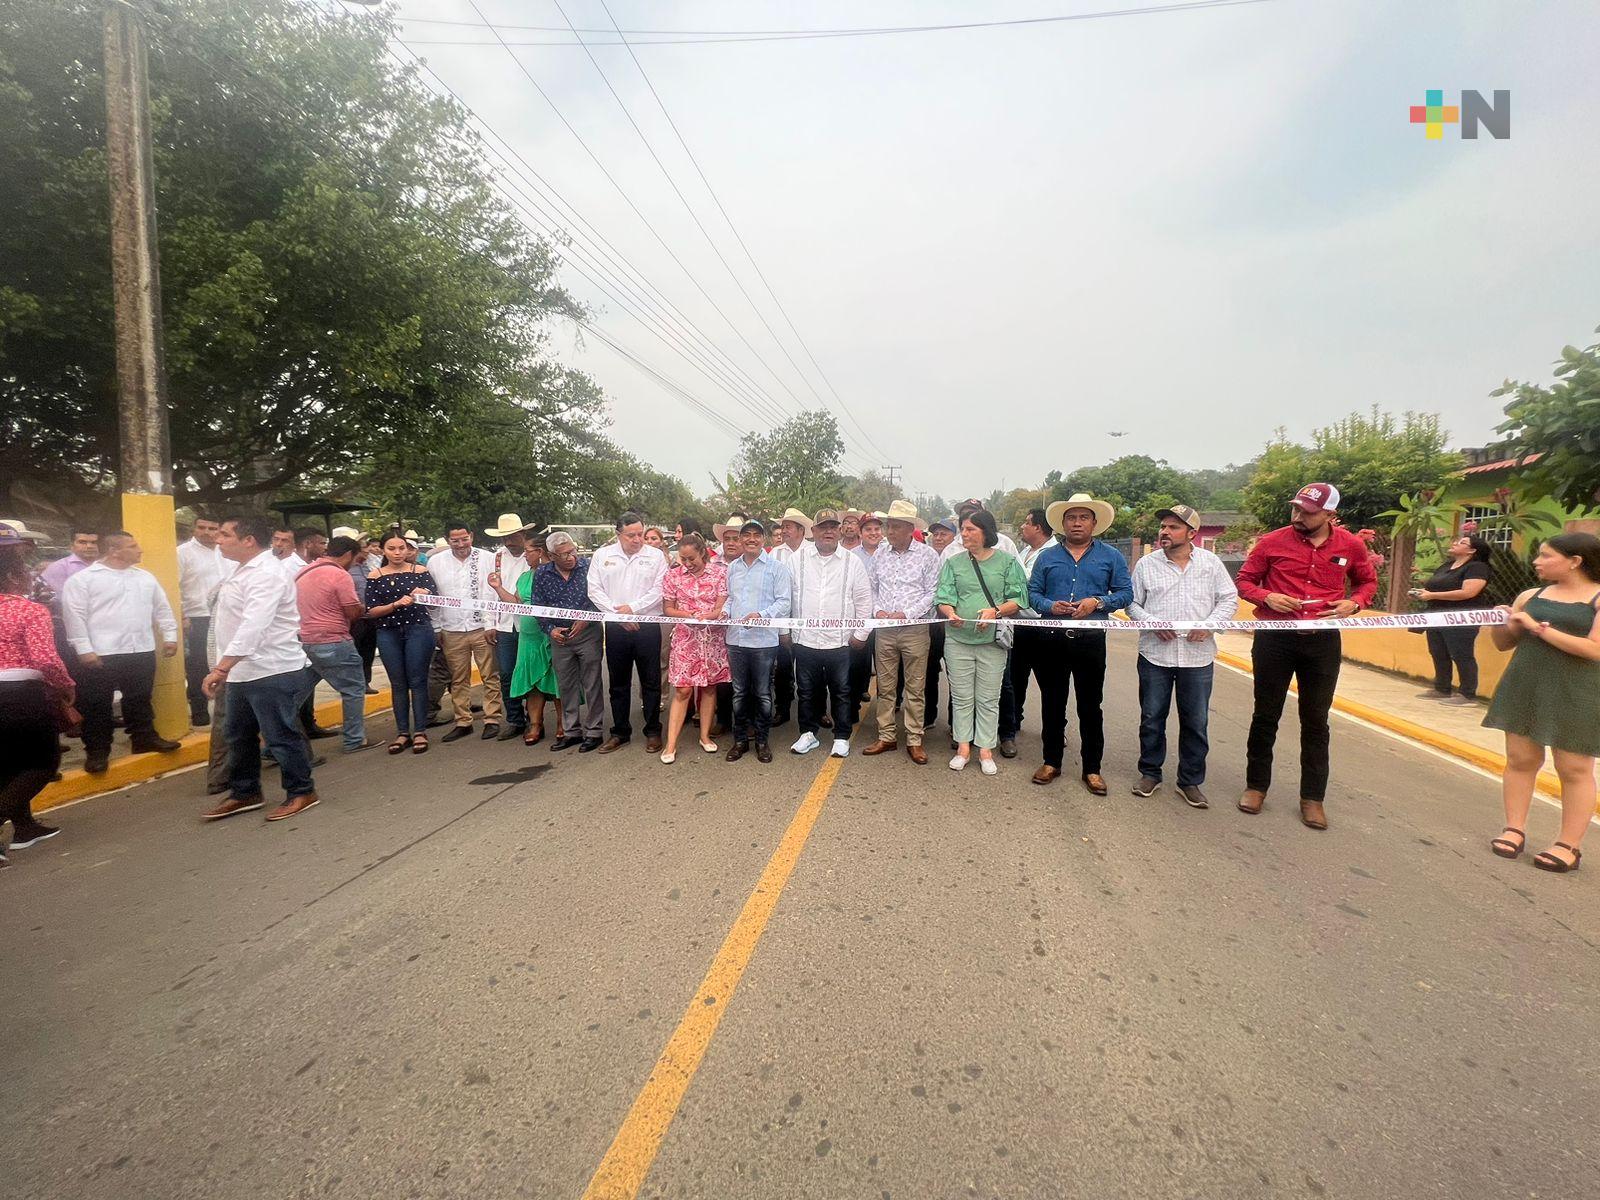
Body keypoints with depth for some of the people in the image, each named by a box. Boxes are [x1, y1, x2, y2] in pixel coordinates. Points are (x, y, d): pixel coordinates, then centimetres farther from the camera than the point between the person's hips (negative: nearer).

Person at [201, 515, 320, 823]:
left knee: (280, 736, 0)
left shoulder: (267, 573, -19)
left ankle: (302, 792, 14)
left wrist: (221, 667, -31)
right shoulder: (242, 569, 14)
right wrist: (226, 668, 18)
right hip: (243, 671, 10)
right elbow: (238, 621, 19)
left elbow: (253, 626, -29)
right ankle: (244, 793, 32)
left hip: (273, 671, -10)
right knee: (238, 735, 18)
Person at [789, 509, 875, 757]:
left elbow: (864, 600, 3)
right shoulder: (797, 561, 4)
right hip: (805, 640, 1)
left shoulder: (853, 562, 1)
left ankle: (842, 737, 21)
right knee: (807, 692, 12)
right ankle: (808, 734, 27)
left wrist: (861, 634, 0)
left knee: (841, 692, 8)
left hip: (839, 642, -1)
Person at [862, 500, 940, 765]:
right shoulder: (880, 554, 6)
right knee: (885, 686, 10)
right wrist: (877, 610, -6)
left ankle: (914, 740, 15)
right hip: (884, 629, 4)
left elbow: (932, 593, -6)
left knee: (915, 688, 4)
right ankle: (886, 737, 21)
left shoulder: (927, 555, -4)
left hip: (915, 629, -3)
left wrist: (906, 613, -14)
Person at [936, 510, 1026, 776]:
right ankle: (963, 748, 18)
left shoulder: (1007, 561, 2)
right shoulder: (953, 563, 7)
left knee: (988, 699, 6)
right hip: (958, 638, 2)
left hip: (992, 640, -1)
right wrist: (950, 613, -21)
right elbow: (943, 597, 1)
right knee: (961, 696, 8)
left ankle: (986, 751, 16)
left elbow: (1017, 599, -2)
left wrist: (995, 611, -20)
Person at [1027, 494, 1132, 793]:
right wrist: (1050, 606, -13)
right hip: (1051, 641, 2)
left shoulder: (1111, 557, 6)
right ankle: (1051, 761, 22)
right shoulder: (1047, 556, 10)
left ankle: (1092, 769, 16)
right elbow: (1032, 592, 7)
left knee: (1090, 706, 5)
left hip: (1091, 641, -1)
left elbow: (1125, 593, 3)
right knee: (1052, 703, 10)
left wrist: (1097, 603, -14)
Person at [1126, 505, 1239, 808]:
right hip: (1155, 655, 0)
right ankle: (1150, 773, 25)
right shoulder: (1147, 564, 3)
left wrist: (1210, 624, -11)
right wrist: (1152, 623, -13)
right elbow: (1132, 603, 5)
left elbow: (1229, 599, 6)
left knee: (1195, 723, 8)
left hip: (1197, 656, 0)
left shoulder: (1211, 562, 4)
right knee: (1152, 718, 9)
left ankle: (1190, 781, 22)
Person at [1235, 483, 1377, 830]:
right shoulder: (1273, 542, -6)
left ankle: (1312, 797, 20)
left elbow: (1368, 581, 17)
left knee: (1316, 720, 9)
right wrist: (1267, 597, -16)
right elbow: (1245, 581, 4)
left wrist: (1354, 603, -4)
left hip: (1323, 641, 2)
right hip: (1274, 638, -1)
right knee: (1266, 715, 8)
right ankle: (1256, 785, 22)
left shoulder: (1351, 545, 1)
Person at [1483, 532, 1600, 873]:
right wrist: (1499, 623, -6)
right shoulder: (1531, 595, 8)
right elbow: (1505, 643, 14)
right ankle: (1515, 829, 14)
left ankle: (1569, 845, 10)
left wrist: (1538, 627, -18)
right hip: (1523, 688, 5)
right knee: (1520, 759, 6)